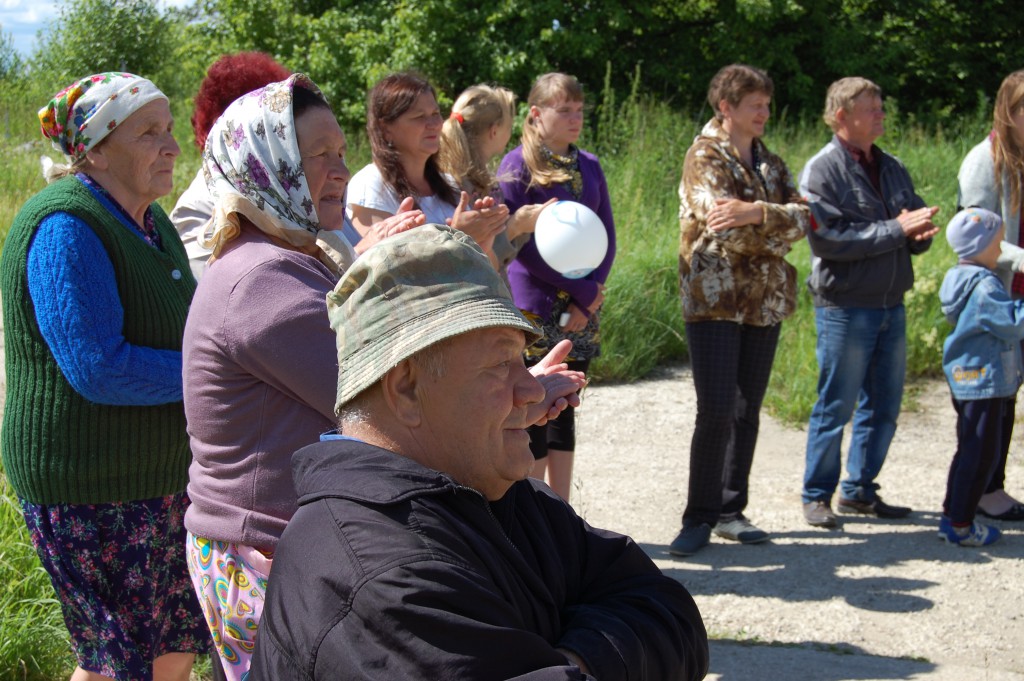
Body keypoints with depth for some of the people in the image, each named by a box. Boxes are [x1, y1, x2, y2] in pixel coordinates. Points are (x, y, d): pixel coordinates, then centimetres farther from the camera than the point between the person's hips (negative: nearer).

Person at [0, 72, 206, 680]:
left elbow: (184, 327, 21)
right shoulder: (65, 228, -20)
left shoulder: (149, 220, 9)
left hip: (161, 474, 9)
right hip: (92, 489, -9)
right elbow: (99, 369, -27)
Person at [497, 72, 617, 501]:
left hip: (581, 312, 5)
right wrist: (580, 290, -12)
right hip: (533, 310, -5)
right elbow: (521, 243, -11)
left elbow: (607, 238, 10)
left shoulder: (589, 166, 12)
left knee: (565, 411, 9)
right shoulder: (517, 166, -5)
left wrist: (589, 296, -5)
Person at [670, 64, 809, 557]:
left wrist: (756, 212, -19)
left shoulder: (769, 163, 15)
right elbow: (728, 228, -19)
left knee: (747, 411, 9)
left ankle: (730, 511, 18)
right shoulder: (704, 157, -4)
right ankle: (700, 517, 2)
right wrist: (779, 225, -10)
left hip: (765, 302, 6)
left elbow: (802, 215, -3)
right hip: (713, 299, -6)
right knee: (716, 412, -9)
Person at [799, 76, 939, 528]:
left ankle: (859, 491, 25)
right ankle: (817, 496, 13)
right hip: (845, 307, -7)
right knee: (836, 406, 0)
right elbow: (829, 239, -19)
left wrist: (921, 233, -10)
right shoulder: (822, 170, -9)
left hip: (891, 304, 7)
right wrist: (896, 229, -18)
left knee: (884, 406, 12)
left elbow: (918, 226, 15)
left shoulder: (892, 169, 13)